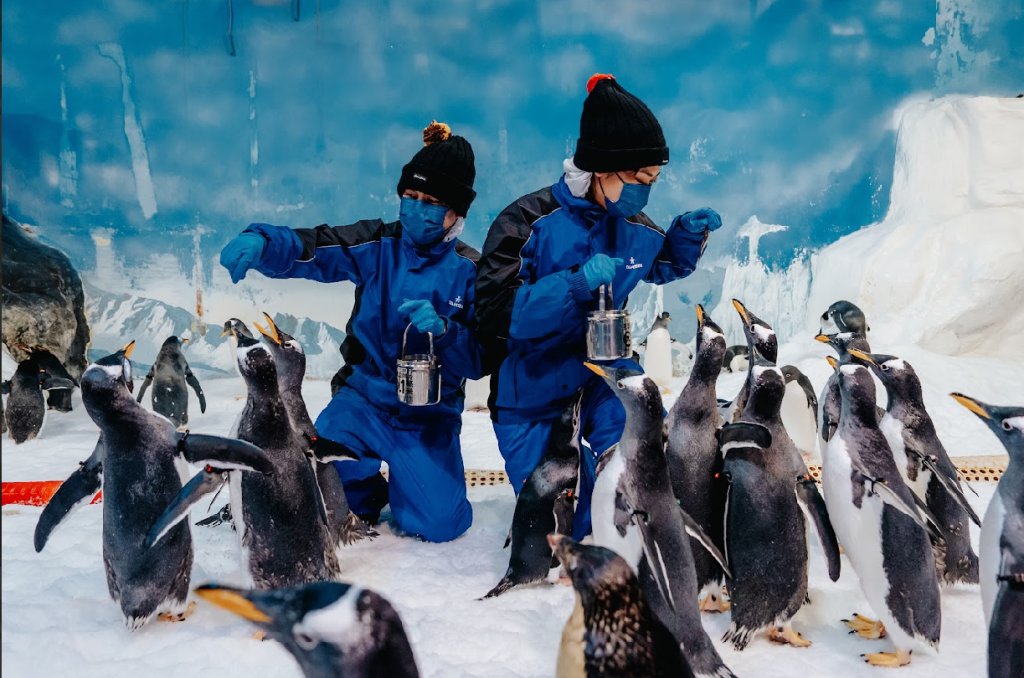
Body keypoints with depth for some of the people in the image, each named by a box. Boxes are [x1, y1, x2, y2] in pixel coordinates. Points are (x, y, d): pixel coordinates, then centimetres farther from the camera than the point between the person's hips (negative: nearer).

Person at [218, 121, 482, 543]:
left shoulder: (470, 271, -6)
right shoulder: (378, 244, -4)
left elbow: (482, 360, -10)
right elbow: (308, 249, -18)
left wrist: (443, 330, -29)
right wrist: (259, 242, -39)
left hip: (429, 417, -1)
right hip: (363, 399, 1)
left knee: (438, 525, -12)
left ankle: (408, 482, 24)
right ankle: (366, 492, 20)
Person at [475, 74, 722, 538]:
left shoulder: (633, 228, -3)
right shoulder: (528, 222, -20)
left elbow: (663, 266, 20)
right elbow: (495, 313, -29)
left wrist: (688, 233, -3)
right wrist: (576, 283, -39)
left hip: (602, 373, 4)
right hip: (532, 392, -4)